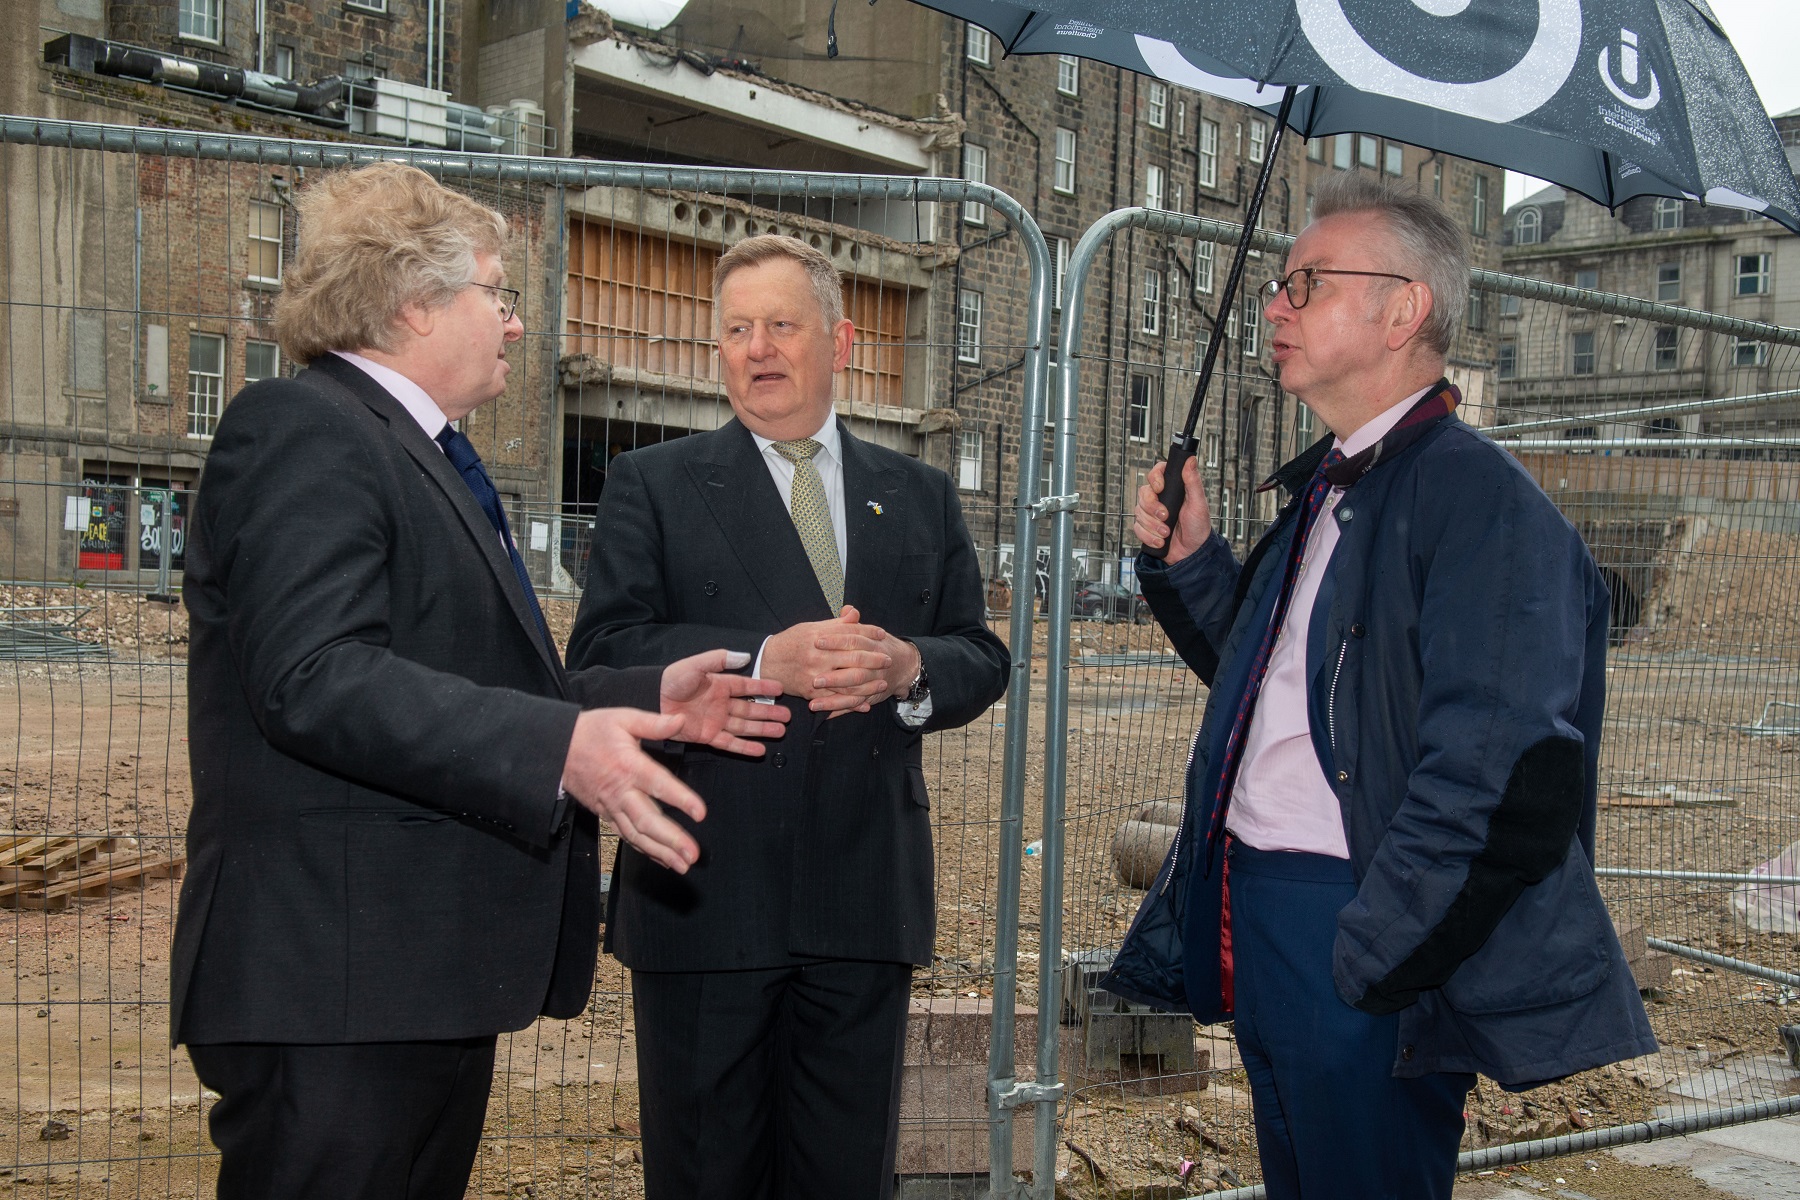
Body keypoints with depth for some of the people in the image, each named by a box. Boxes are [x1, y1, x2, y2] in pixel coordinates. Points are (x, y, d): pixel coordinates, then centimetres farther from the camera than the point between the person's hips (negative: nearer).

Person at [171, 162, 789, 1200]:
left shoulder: (426, 455, 22)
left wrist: (649, 700, 15)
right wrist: (556, 746, -31)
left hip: (430, 975, 11)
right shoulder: (304, 430, -11)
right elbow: (315, 676, -25)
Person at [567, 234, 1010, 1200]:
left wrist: (909, 667, -14)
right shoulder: (651, 485, 5)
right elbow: (603, 651, -7)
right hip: (706, 897, -2)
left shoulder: (919, 495, 14)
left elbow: (982, 659, 9)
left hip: (867, 896, 3)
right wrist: (763, 661, -21)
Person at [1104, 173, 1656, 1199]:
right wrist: (1191, 561, 4)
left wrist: (1368, 953, -21)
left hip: (1362, 935, -9)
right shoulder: (1325, 488, 13)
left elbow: (1493, 767, -24)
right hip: (1250, 914, 9)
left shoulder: (1480, 498, -17)